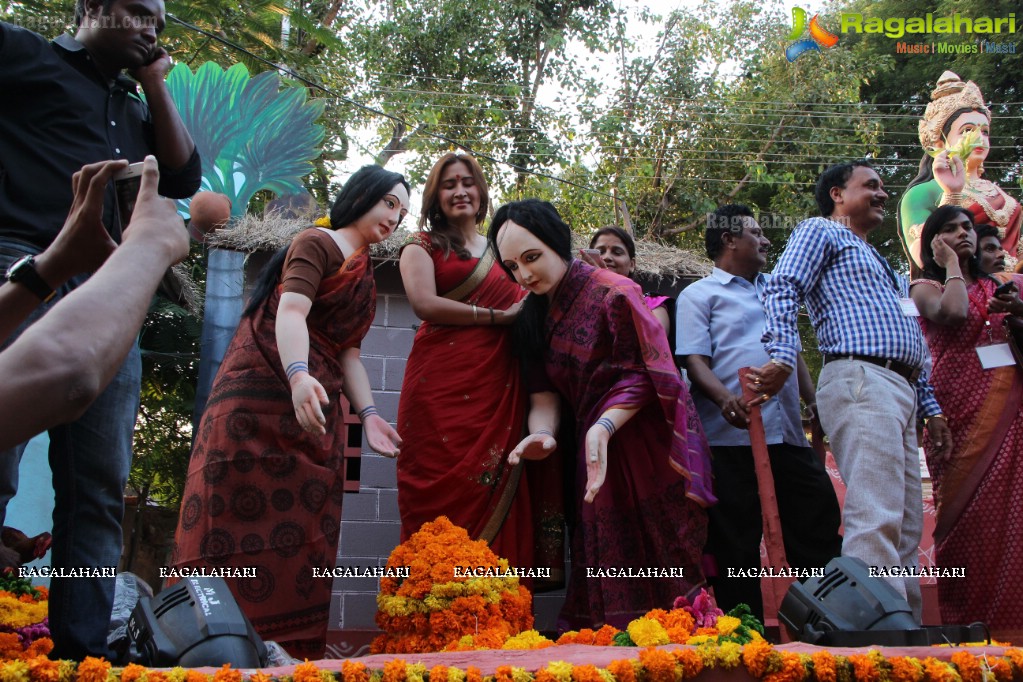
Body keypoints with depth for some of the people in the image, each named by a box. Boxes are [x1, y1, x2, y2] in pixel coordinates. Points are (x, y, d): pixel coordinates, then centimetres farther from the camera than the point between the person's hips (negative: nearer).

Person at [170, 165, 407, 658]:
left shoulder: (363, 275, 23)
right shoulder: (317, 243, -1)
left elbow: (348, 353, 16)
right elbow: (291, 312, -17)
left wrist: (368, 414, 0)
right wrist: (299, 375, -36)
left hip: (314, 415, 8)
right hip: (263, 399, -8)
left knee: (299, 532, 3)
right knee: (245, 518, -10)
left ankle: (291, 650, 5)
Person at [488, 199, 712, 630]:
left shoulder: (613, 293, -15)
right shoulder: (532, 315, 6)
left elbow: (643, 376, -16)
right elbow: (544, 389, 1)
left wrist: (603, 428, -29)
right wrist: (542, 432, -19)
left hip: (648, 446, -6)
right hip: (595, 449, 6)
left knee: (660, 573, -2)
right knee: (602, 571, 7)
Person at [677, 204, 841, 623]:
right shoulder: (699, 295, 3)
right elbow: (695, 360, -8)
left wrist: (812, 399, 18)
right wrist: (725, 398, -26)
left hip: (788, 432, 6)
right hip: (733, 436, -6)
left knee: (818, 521, 7)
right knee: (737, 542, 0)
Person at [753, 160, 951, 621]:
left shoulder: (878, 261, 35)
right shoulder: (821, 231, 9)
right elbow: (782, 290, -9)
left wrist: (930, 406, 23)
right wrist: (782, 357, -26)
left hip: (901, 390, 9)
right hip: (860, 380, -9)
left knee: (907, 526, 6)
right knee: (876, 518, -20)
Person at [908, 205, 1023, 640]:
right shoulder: (926, 287, 8)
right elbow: (954, 313, -15)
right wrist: (951, 264, 0)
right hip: (961, 408, -4)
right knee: (967, 510, -5)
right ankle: (967, 621, 1)